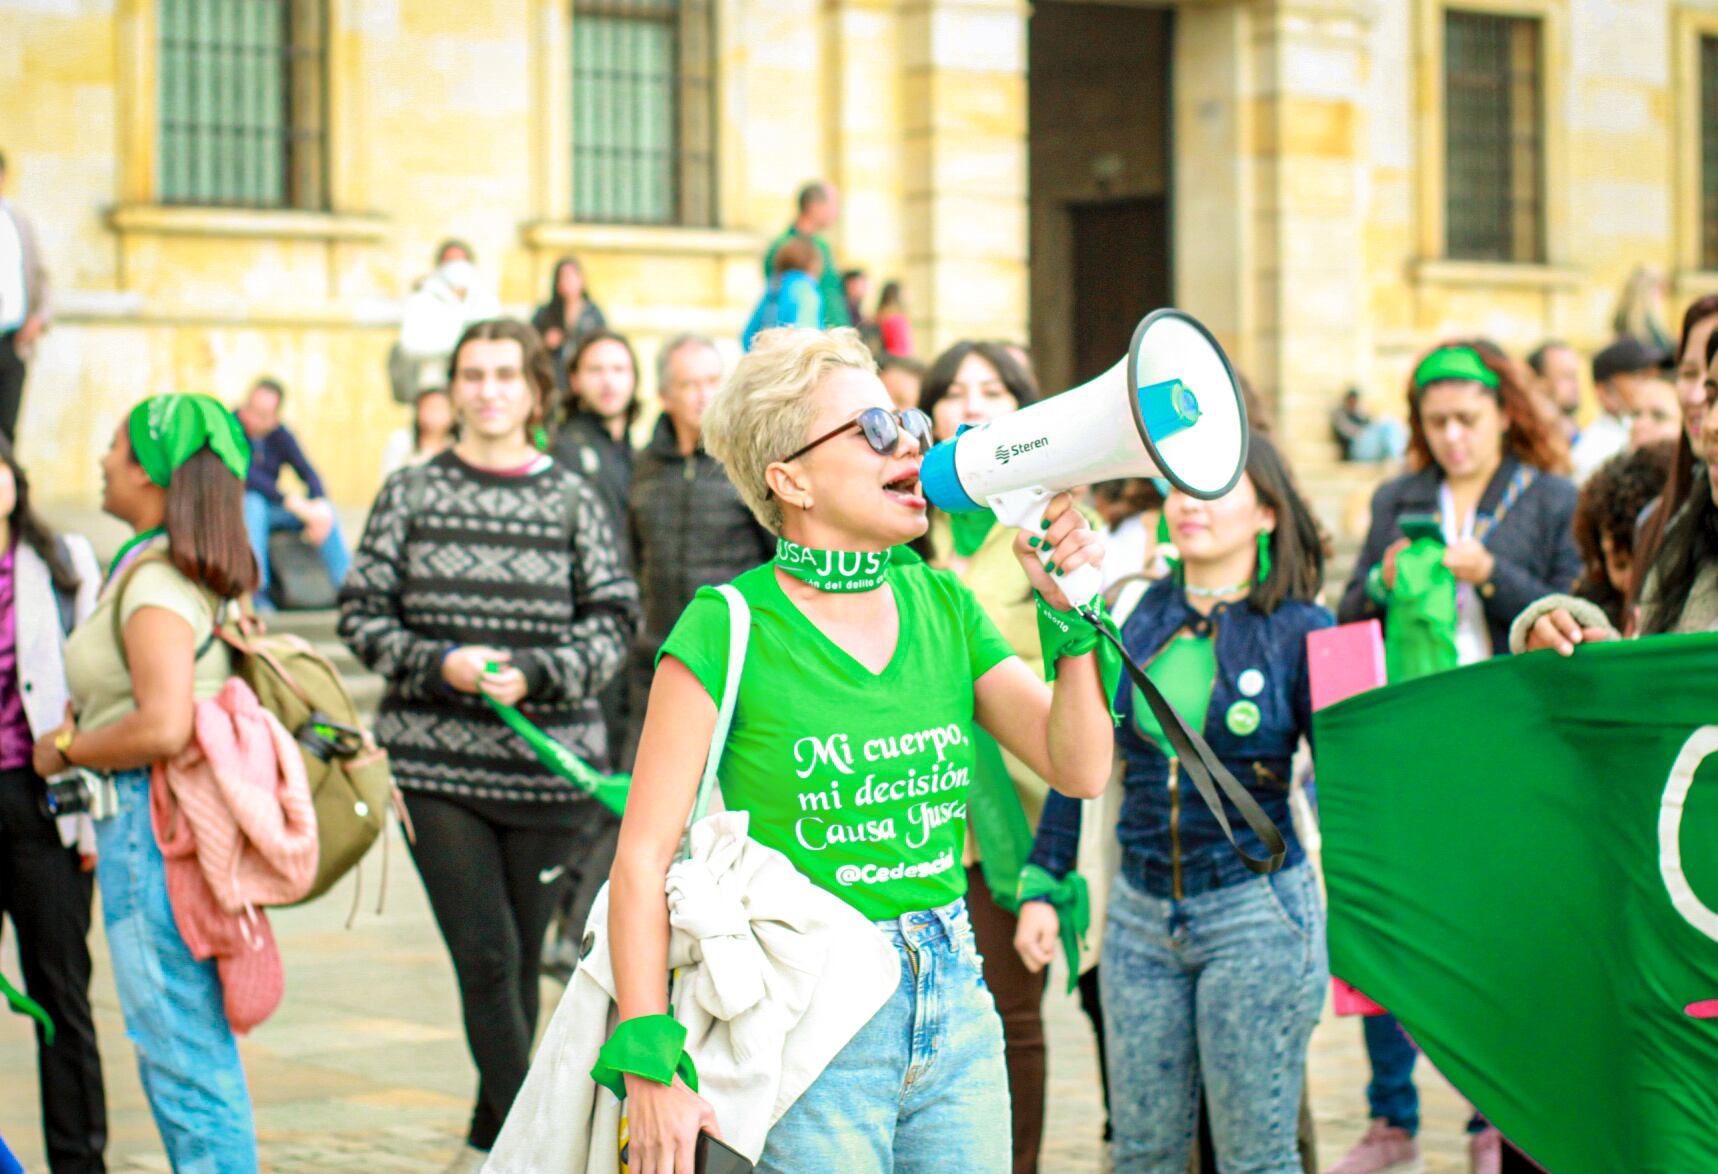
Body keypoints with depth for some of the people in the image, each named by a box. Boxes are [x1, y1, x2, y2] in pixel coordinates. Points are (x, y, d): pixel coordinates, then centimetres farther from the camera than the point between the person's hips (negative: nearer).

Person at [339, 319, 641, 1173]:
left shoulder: (573, 500, 6)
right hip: (436, 763, -1)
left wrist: (534, 675, -13)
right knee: (486, 956, -11)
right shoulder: (411, 493, 5)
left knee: (522, 956, 7)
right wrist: (439, 665, -12)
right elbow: (362, 614, 5)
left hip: (546, 760, 1)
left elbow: (615, 621, 3)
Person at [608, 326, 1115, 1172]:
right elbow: (643, 857, -12)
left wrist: (1070, 609, -7)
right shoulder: (730, 628, -9)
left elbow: (1079, 770, 4)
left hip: (955, 1008, 5)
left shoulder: (942, 605, 7)